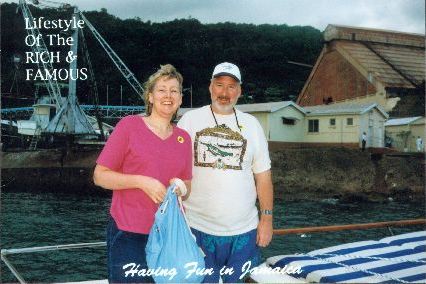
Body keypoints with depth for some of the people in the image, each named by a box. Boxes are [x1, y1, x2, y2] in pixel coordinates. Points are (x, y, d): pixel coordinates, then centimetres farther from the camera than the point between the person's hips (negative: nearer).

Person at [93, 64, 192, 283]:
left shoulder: (183, 138, 11)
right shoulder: (129, 125, -4)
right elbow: (100, 176, -5)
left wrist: (180, 188, -6)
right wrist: (141, 181, -18)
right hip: (129, 234, -4)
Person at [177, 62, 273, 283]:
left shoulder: (251, 124, 8)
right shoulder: (190, 120, 2)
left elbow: (262, 175, 9)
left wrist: (267, 218, 3)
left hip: (244, 231, 2)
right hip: (198, 229, -2)